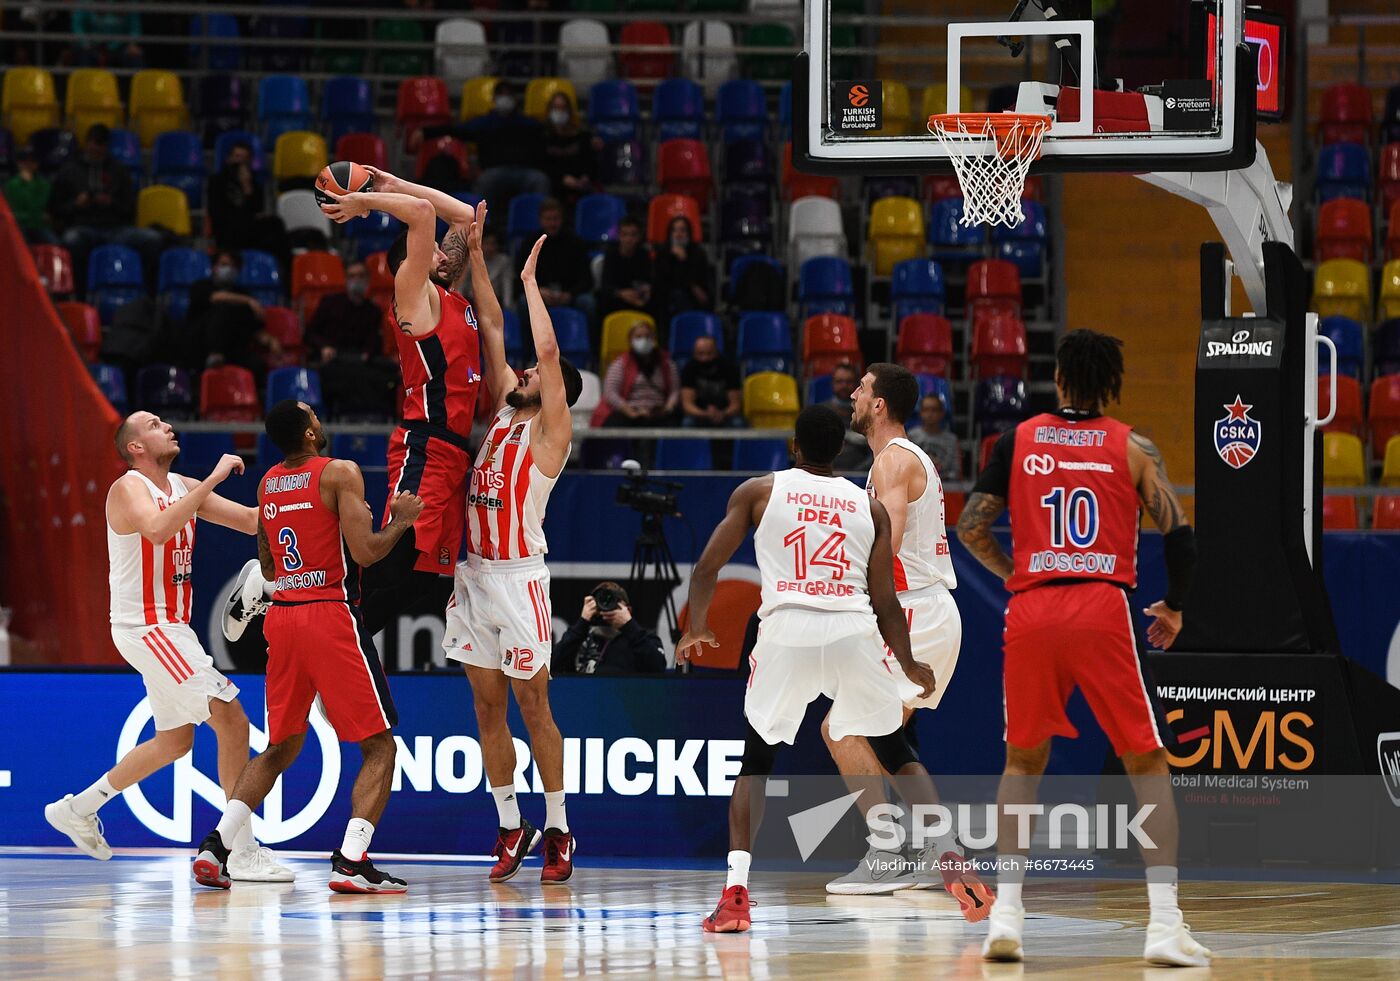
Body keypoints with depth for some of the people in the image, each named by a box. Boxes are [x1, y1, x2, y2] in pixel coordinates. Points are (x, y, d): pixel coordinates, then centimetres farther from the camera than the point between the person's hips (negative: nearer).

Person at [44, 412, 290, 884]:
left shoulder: (184, 488, 12)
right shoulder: (128, 489, -12)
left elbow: (252, 520, 11)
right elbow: (158, 529, -35)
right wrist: (214, 479, -33)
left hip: (171, 627, 10)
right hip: (146, 627, -10)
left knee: (175, 740, 20)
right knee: (232, 720, -15)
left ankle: (77, 809, 31)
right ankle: (242, 852, -15)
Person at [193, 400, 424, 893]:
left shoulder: (267, 484, 13)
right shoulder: (340, 473, -7)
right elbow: (365, 552, -15)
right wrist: (400, 520, 2)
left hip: (282, 616, 6)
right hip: (332, 615, -6)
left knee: (281, 748, 18)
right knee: (379, 747, 0)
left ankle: (215, 847, 5)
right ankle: (351, 861, -15)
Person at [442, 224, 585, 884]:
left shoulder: (552, 430, -3)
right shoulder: (504, 412, 14)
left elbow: (548, 349, -15)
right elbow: (494, 327, 14)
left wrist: (530, 280, -6)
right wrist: (474, 254, 11)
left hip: (519, 576, -7)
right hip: (474, 574, 7)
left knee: (533, 703, -4)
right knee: (488, 706, 7)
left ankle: (558, 831, 1)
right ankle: (510, 828, 13)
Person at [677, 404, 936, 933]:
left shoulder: (759, 491, 14)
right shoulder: (870, 507, 17)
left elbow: (706, 568, 13)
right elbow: (885, 602, 13)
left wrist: (696, 629, 31)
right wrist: (909, 666, 30)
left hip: (787, 630, -1)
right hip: (854, 631, 1)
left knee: (756, 762, 12)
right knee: (894, 750, 23)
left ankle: (736, 892, -6)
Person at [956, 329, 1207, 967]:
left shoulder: (1018, 441, 12)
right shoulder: (1133, 448, 8)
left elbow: (970, 528, 9)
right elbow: (1179, 536, 1)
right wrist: (1175, 608, 18)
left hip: (1031, 613, 2)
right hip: (1103, 610, -2)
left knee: (1024, 761, 19)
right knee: (1148, 764, 6)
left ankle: (1006, 914, 8)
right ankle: (1164, 922, -6)